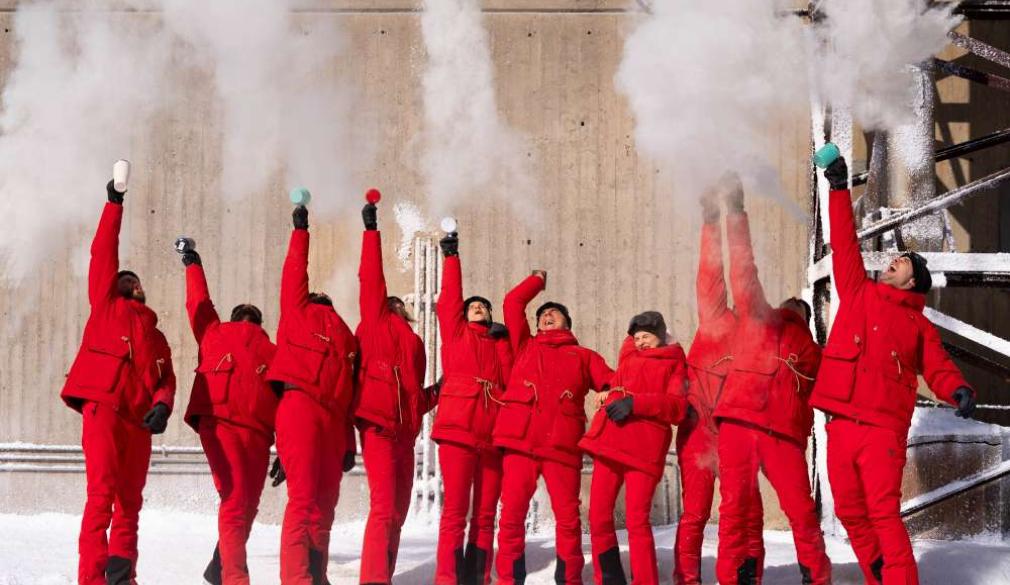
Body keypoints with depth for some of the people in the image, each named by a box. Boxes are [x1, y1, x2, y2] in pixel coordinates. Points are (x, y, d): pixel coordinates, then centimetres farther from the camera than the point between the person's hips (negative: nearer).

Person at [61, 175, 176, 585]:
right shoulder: (105, 306, 16)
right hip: (103, 407, -5)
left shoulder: (155, 336, 27)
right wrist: (114, 205, 6)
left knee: (130, 502, 2)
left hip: (138, 419, 5)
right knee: (102, 494, -16)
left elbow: (166, 378, 16)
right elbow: (103, 254, 8)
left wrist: (162, 405, -5)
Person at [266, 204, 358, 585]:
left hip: (331, 419, 7)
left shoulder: (344, 335, 25)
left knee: (325, 503, 6)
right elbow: (295, 274, 3)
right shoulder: (299, 312, 14)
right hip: (300, 406, -7)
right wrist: (300, 232, 9)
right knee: (303, 498, -15)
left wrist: (349, 443, 18)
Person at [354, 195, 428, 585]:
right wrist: (371, 230, 0)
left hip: (404, 432, 7)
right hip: (378, 427, -7)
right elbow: (370, 277, 1)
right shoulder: (376, 323, 9)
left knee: (397, 512, 8)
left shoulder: (413, 343, 25)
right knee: (384, 508, -17)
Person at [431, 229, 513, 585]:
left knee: (485, 514, 3)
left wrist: (501, 340, 4)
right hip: (458, 427, -4)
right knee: (456, 510, -10)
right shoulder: (456, 332, 13)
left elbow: (509, 379, 9)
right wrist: (451, 257, 2)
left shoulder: (499, 342, 22)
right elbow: (449, 297, 3)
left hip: (493, 432, 4)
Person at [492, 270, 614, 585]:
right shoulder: (526, 346, 25)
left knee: (568, 516, -4)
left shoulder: (584, 356, 22)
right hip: (520, 440, 1)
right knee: (512, 512, -7)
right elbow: (513, 302, 20)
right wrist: (538, 280, 33)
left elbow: (613, 384, 8)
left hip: (562, 444, 0)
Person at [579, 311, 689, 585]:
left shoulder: (674, 364, 10)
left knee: (636, 520, -15)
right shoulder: (628, 354, 25)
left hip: (645, 446, -5)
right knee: (598, 517, 0)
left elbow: (677, 407, -3)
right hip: (608, 440, 5)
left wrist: (635, 403, -15)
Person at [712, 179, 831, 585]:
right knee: (734, 505, -4)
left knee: (800, 510, -4)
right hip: (738, 421, 0)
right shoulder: (756, 317, 19)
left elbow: (810, 398, 16)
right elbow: (744, 270, 12)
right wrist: (736, 215, 5)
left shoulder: (811, 351, 23)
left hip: (783, 431, 1)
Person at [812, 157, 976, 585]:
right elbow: (845, 245, 17)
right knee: (850, 513, 5)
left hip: (883, 428, -3)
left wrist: (958, 390, -20)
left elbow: (938, 367, 2)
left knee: (883, 514, -11)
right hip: (841, 424, 4)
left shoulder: (918, 325, 10)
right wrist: (840, 190, 17)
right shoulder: (858, 293, 17)